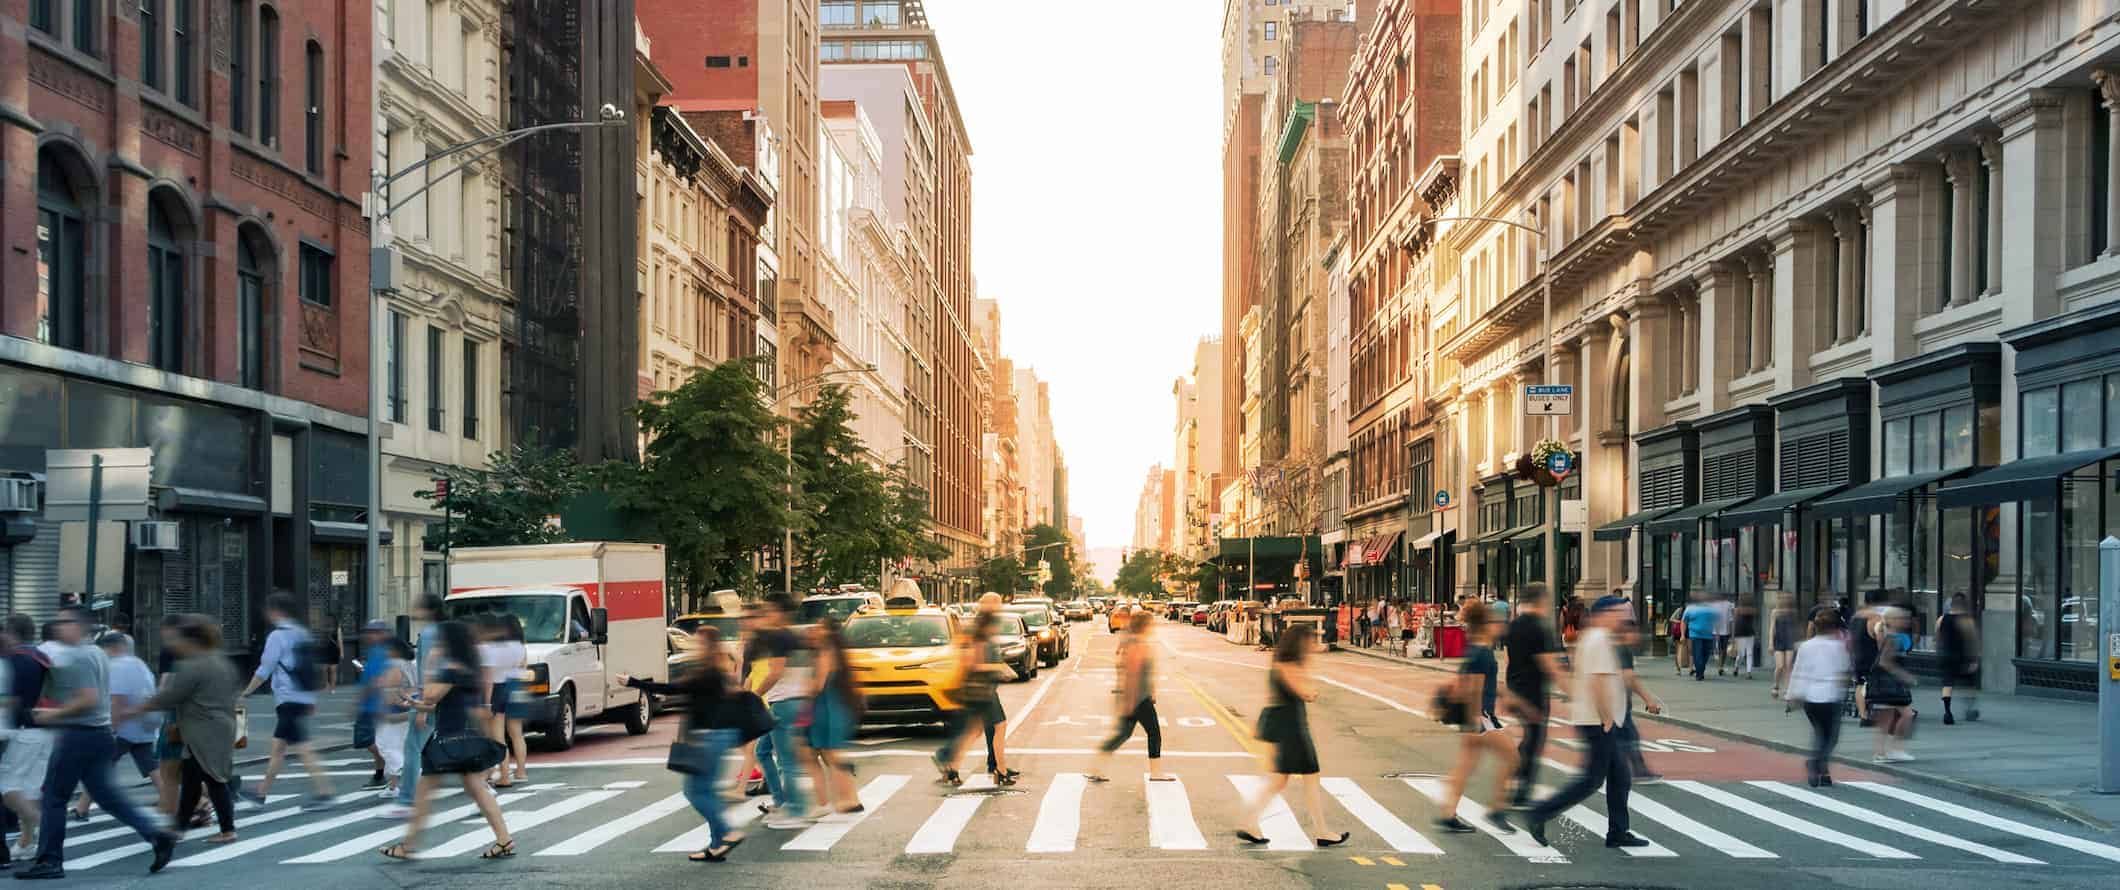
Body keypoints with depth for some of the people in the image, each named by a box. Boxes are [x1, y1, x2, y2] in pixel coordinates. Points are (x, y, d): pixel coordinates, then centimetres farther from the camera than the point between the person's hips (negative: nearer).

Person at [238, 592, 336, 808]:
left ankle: (324, 792, -13)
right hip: (305, 698, 8)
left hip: (288, 699, -8)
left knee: (302, 748, -9)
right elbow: (312, 668, 17)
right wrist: (312, 701, 22)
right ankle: (262, 792, 24)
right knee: (277, 746, 16)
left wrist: (245, 692, 2)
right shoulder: (302, 634, 14)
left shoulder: (277, 636, -10)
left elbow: (264, 670, -10)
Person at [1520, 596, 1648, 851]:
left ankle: (1618, 833, 17)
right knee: (1592, 779, -6)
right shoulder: (1600, 641, -16)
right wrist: (1607, 719, -19)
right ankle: (1540, 815, -4)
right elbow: (1599, 682, -24)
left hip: (1598, 722, 10)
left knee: (1620, 777, 13)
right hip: (1599, 723, -10)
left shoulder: (1588, 638, 15)